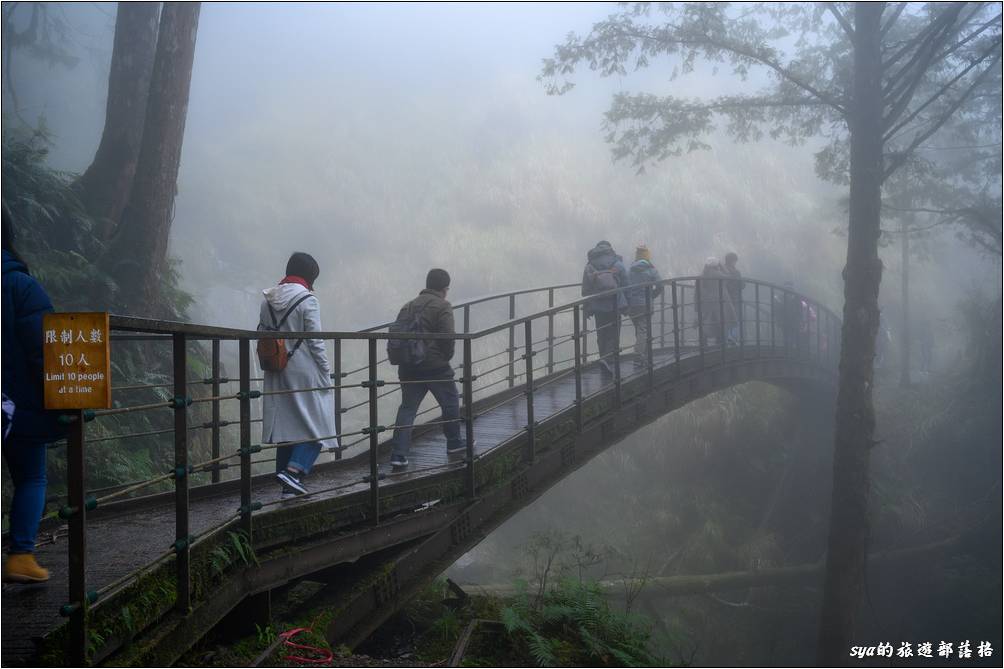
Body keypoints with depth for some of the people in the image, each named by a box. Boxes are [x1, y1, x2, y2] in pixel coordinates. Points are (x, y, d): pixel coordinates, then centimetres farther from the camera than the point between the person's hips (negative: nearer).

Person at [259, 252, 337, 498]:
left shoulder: (268, 300, 8)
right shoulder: (308, 300, -12)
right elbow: (315, 342, -12)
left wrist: (271, 362, 17)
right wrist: (326, 373, -4)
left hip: (277, 375, 7)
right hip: (305, 374, -6)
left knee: (285, 426, 12)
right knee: (316, 425, 4)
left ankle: (288, 486, 16)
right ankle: (294, 470, -15)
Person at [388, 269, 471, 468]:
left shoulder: (408, 306, 15)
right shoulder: (442, 306, -6)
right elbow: (448, 336, -15)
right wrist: (447, 357, 1)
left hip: (408, 368, 6)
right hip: (435, 367, -6)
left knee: (407, 408, 6)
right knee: (450, 402, 15)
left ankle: (398, 453, -4)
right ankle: (453, 442, 27)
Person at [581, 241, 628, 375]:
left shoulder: (589, 267, 4)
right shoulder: (617, 264, -2)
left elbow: (585, 290, 4)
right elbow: (625, 286, -2)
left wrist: (587, 308, 11)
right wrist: (626, 305, 5)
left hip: (597, 307, 2)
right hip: (614, 306, -2)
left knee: (601, 335, 14)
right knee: (613, 334, 2)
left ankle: (605, 360, 18)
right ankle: (608, 360, -14)